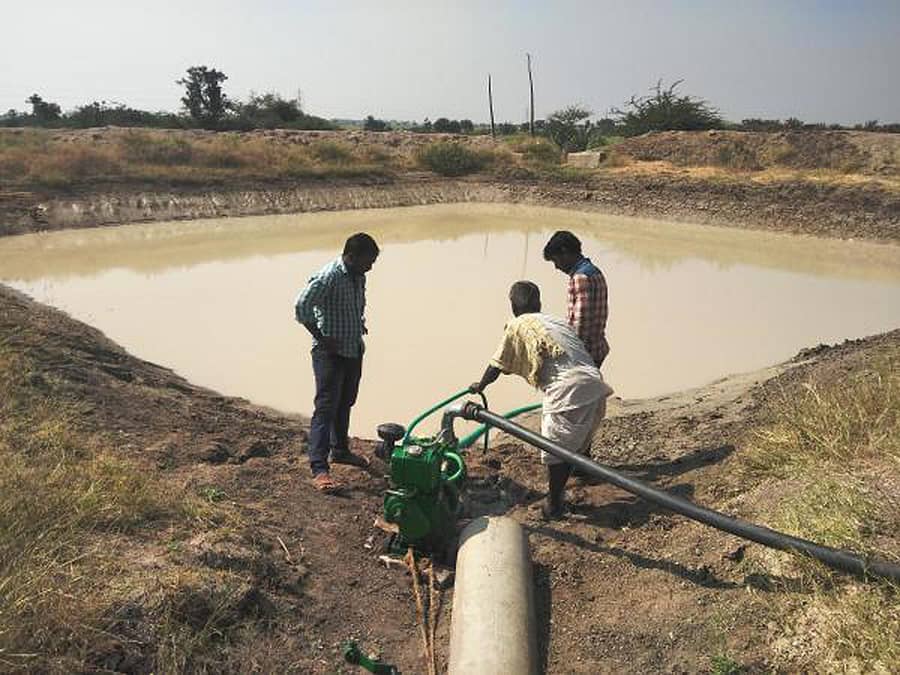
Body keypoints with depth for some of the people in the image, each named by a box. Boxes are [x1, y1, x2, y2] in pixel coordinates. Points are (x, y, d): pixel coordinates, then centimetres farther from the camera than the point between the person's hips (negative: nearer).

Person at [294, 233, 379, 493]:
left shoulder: (359, 276, 7)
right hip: (330, 353, -8)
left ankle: (340, 450, 36)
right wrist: (321, 338, -19)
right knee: (326, 408, -9)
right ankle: (319, 468, -8)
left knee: (345, 403, 20)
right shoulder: (327, 278, -21)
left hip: (354, 350, 8)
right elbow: (301, 307, -23)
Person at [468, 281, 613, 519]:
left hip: (569, 392, -7)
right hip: (595, 384, 7)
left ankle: (554, 505, 20)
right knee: (578, 443, 23)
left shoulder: (518, 325, 6)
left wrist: (480, 385, 29)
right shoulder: (557, 321, 26)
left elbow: (498, 365, 12)